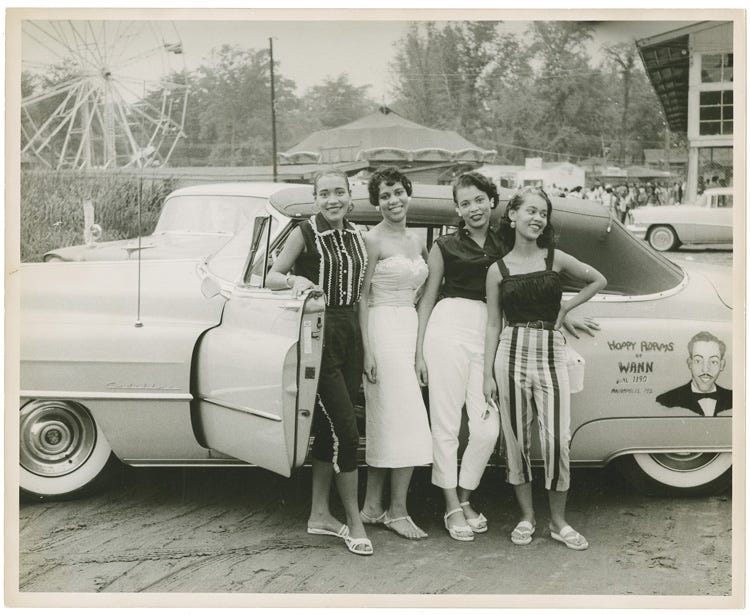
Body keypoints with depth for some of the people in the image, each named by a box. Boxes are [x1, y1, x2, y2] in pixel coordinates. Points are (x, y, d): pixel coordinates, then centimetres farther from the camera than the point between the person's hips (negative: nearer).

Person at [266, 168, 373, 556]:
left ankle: (319, 514, 22)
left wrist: (366, 349, 13)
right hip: (319, 335, -6)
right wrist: (295, 279, -23)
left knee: (329, 427, 12)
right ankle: (354, 522, 1)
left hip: (350, 332, 6)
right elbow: (270, 278, -1)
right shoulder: (305, 233, -5)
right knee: (345, 430, -8)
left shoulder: (356, 237, 10)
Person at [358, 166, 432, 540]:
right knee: (407, 421, -9)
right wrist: (367, 350, -15)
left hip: (410, 330, 7)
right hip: (382, 330, -7)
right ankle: (397, 512, 0)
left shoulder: (416, 241, 15)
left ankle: (372, 508, 16)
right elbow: (362, 297, -9)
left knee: (384, 422, 9)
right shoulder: (373, 241, -6)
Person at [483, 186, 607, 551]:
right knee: (516, 441, 5)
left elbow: (598, 281, 19)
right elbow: (492, 325, 6)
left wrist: (566, 307, 9)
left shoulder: (556, 259, 6)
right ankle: (526, 517, 20)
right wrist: (488, 374, 2)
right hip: (512, 353, 0)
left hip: (551, 355, 0)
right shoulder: (498, 270, 5)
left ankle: (558, 522, 9)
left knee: (557, 441, -6)